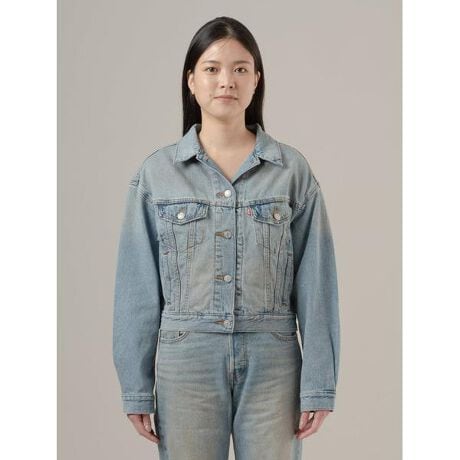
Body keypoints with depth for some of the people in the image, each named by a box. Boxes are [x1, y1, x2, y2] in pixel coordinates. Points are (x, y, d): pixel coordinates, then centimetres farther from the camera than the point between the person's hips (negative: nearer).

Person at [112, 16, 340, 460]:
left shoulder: (293, 170, 1)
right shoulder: (155, 173, 2)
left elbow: (315, 284, 0)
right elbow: (138, 287, 2)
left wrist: (319, 385, -4)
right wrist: (136, 389, 0)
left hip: (272, 362, 0)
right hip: (186, 361, 0)